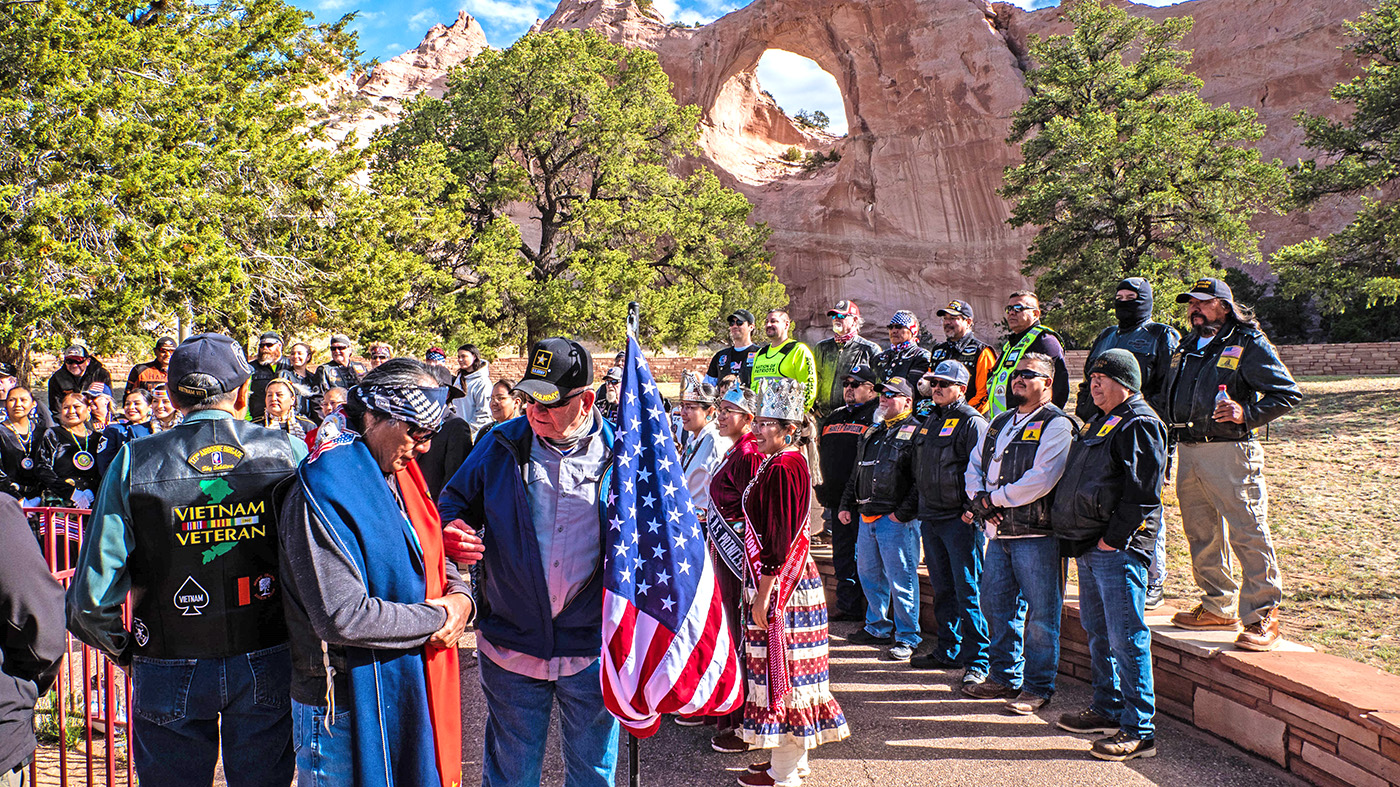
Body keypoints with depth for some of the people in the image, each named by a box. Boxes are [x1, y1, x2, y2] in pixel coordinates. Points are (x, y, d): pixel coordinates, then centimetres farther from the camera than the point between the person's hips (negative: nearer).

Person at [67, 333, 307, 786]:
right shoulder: (289, 453, -8)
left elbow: (91, 597, -10)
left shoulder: (133, 463, -8)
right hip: (267, 664, 0)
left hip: (170, 672, 0)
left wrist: (121, 649, 9)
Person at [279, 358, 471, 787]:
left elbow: (431, 556, 18)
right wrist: (437, 618, -18)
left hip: (414, 687, 9)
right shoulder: (323, 492, -22)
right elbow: (342, 618, -28)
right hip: (347, 709, -8)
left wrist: (460, 596, -4)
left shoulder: (400, 474, 7)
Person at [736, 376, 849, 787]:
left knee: (779, 667, 0)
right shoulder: (789, 461, 12)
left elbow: (778, 541, -22)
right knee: (787, 669, 16)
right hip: (791, 576, 10)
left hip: (779, 582, -10)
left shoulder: (782, 468, -19)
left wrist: (762, 594, -19)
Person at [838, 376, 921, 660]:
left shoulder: (915, 433, -7)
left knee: (900, 579, -4)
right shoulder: (872, 433, 18)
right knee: (869, 574, 15)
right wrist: (847, 505, 18)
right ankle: (878, 628, 29)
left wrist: (903, 512, -19)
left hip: (897, 520, -8)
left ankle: (907, 637, 5)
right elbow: (856, 475, 25)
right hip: (866, 518, 8)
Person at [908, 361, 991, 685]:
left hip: (960, 520, -8)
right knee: (942, 590, 15)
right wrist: (922, 507, 21)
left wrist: (971, 509, -18)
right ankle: (948, 651, 26)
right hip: (930, 518, 8)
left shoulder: (972, 422, -9)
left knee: (968, 592, -6)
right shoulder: (930, 421, 17)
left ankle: (976, 661, 0)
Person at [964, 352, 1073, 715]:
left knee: (1040, 613, -1)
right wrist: (980, 499, -2)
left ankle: (1037, 687, 10)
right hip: (999, 533, 8)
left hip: (1037, 534, -8)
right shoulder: (1000, 423, 17)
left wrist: (994, 498, -12)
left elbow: (1040, 480, -19)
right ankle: (1004, 677, 27)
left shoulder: (1057, 425, -8)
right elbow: (974, 465, 17)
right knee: (996, 605, 14)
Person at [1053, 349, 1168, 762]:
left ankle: (1139, 730, -3)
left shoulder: (1139, 424, -10)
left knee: (1126, 637, -8)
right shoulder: (1099, 423, 20)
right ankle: (1107, 708, 30)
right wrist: (1075, 536, 17)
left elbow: (1142, 493, -18)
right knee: (1097, 631, 17)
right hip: (1088, 547, 10)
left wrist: (1113, 538, -19)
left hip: (1118, 548, -10)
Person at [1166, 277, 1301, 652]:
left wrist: (1248, 414, -21)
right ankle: (1218, 606, 25)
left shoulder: (1249, 344, -4)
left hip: (1230, 452, -7)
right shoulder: (1189, 347, 18)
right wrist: (1175, 430, 16)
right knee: (1202, 535, 13)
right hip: (1188, 452, 8)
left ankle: (1262, 617, -1)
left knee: (1248, 534, -7)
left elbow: (1288, 393, -8)